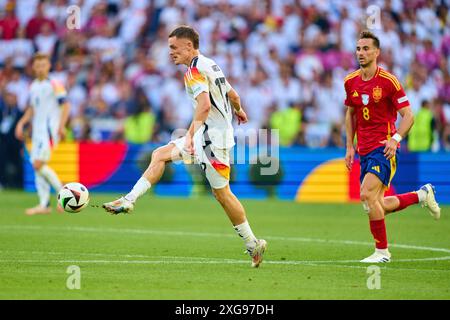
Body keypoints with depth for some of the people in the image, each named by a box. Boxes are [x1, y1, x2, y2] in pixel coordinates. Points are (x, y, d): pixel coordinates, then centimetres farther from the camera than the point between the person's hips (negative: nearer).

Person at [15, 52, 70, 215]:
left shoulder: (55, 85, -6)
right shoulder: (33, 86, 16)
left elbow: (65, 106, -9)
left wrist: (61, 126, -19)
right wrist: (21, 123, 14)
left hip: (50, 130, -8)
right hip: (37, 131, 8)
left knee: (39, 164, -17)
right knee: (36, 166, 1)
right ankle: (44, 205, 3)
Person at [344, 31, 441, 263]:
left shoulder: (389, 81, -10)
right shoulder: (350, 82, 7)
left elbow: (408, 116, -8)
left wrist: (395, 138, -23)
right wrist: (350, 146, 12)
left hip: (384, 148, -7)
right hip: (364, 150, 7)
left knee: (367, 194, -22)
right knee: (379, 206, 6)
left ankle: (382, 251, -9)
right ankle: (422, 195, 31)